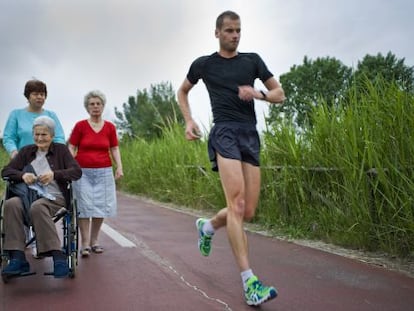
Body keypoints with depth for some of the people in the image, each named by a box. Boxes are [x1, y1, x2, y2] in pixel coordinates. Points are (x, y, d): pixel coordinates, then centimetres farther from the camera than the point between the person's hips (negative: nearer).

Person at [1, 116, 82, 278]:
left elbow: (77, 172, 0)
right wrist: (22, 175, -8)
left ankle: (58, 257, -38)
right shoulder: (26, 151, 19)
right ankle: (17, 258, -34)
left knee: (37, 207, -38)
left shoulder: (61, 150, 11)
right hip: (29, 196, 3)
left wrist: (54, 174, -16)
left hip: (54, 197, -3)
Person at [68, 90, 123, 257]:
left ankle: (94, 241, 16)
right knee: (84, 206, -5)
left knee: (101, 206, 2)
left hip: (103, 172, 2)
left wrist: (119, 167, -4)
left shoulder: (110, 127, 6)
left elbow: (115, 149, 9)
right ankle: (85, 244, 1)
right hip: (83, 172, -2)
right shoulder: (80, 126, 1)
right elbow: (71, 148, 2)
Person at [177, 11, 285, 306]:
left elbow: (280, 94, 15)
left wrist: (259, 93, -6)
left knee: (247, 212, 3)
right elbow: (182, 92, 25)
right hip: (225, 133, -4)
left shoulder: (252, 60, 14)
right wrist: (189, 120, 10)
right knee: (237, 204, -20)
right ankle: (250, 282, -22)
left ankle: (208, 226, 35)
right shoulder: (204, 64, 10)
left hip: (251, 136, 4)